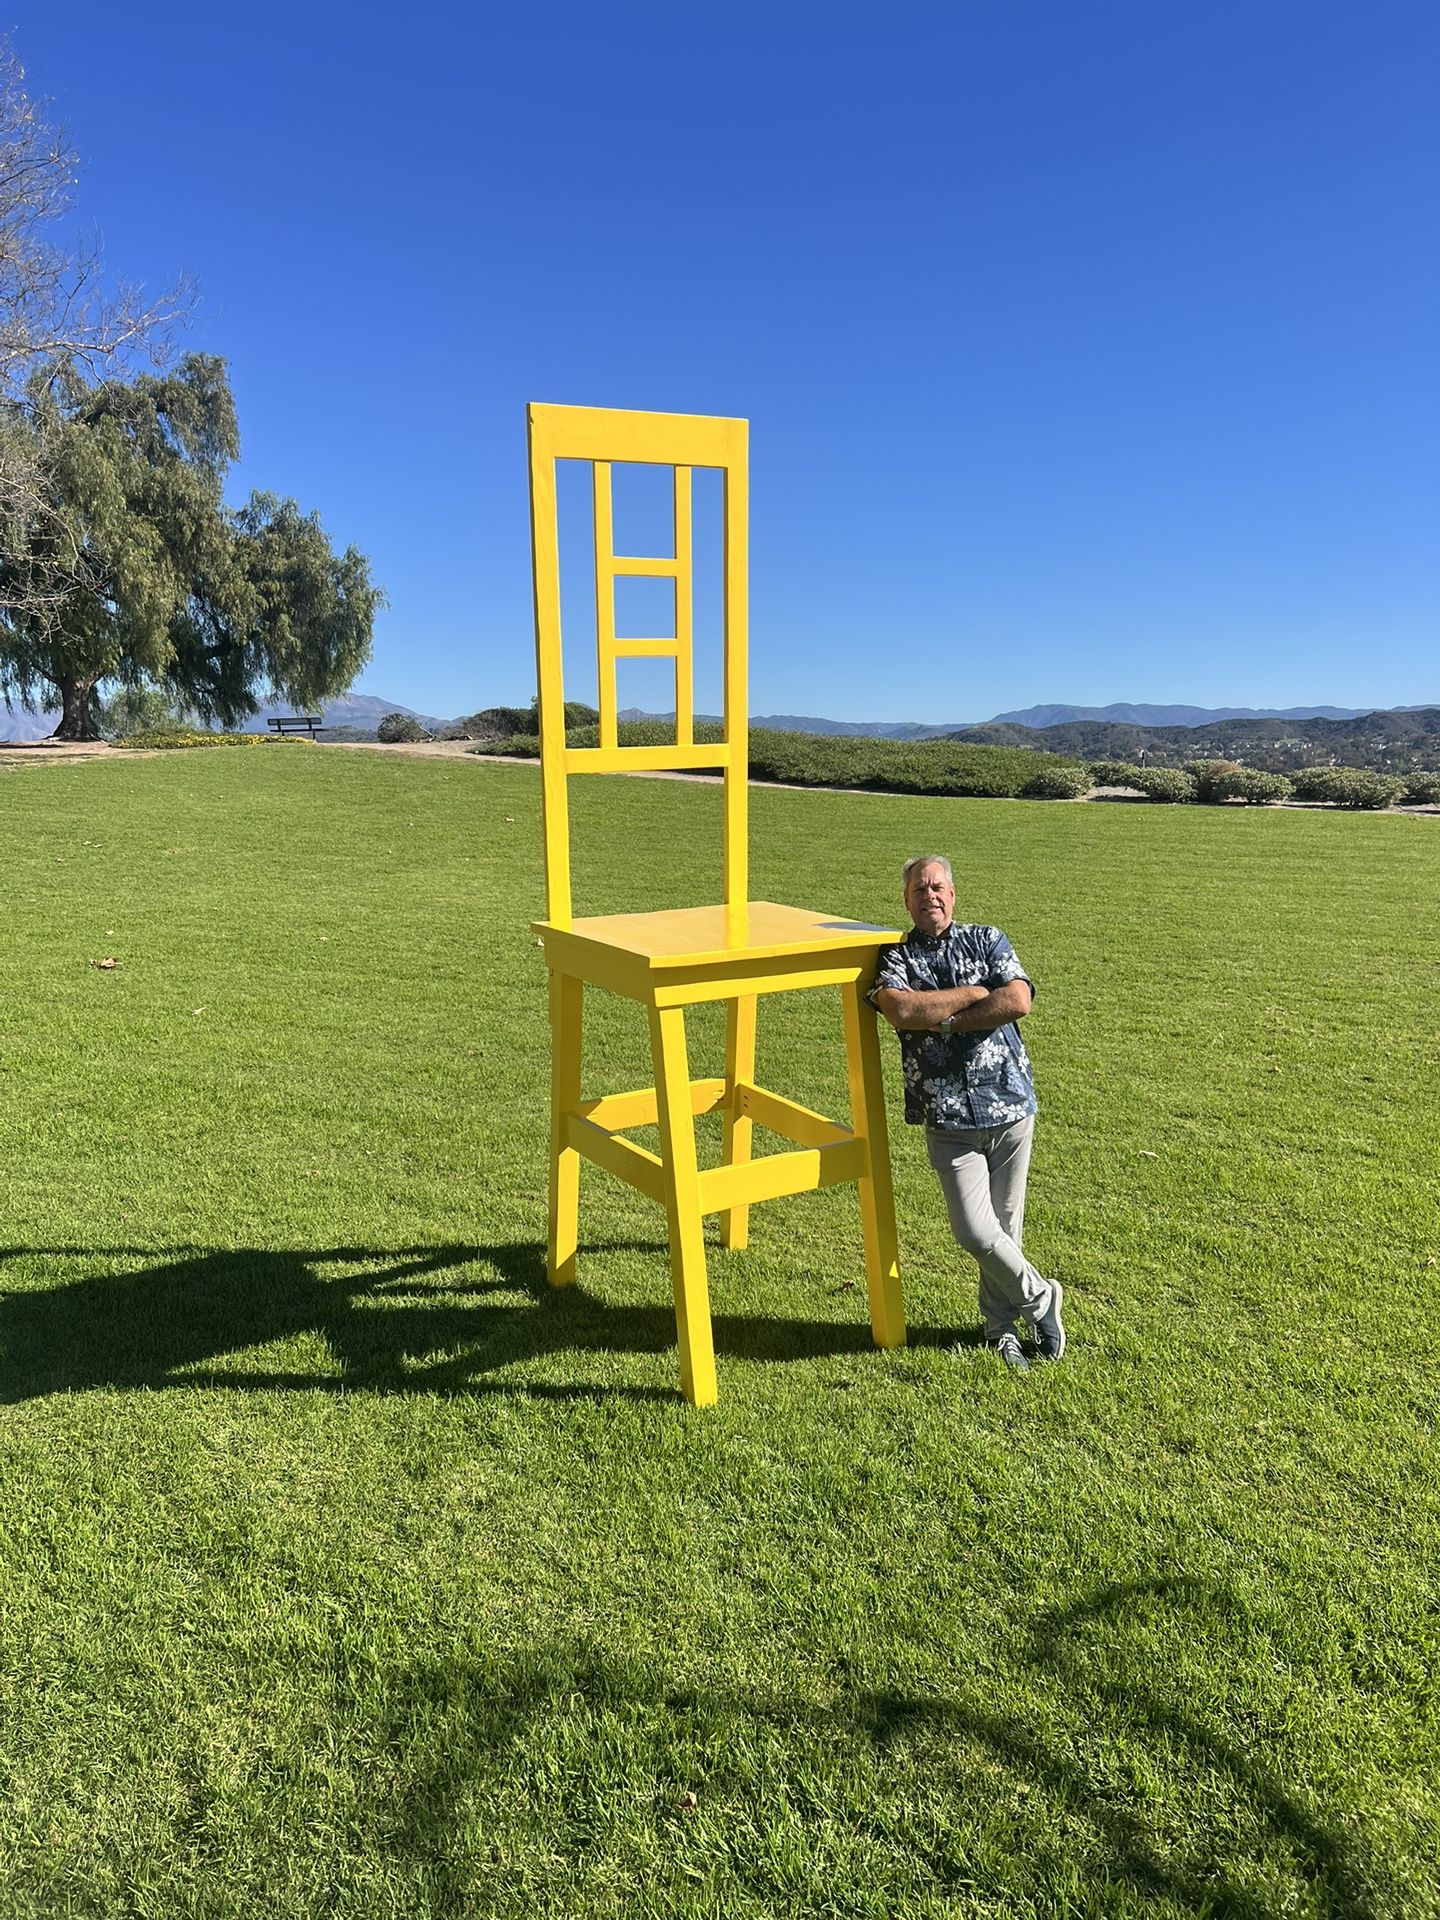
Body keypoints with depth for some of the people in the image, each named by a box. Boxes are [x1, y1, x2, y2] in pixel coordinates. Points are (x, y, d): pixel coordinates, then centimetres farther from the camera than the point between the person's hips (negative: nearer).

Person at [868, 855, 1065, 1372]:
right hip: (948, 1115, -1)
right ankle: (1040, 1298, 18)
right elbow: (901, 1010, -17)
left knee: (1005, 1226, 9)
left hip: (1010, 1102, 1)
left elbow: (1018, 1001, -10)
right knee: (975, 1232, -8)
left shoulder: (988, 941, 7)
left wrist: (943, 1020, -11)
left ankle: (1002, 1324, 30)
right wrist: (975, 993, -10)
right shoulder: (895, 957, 4)